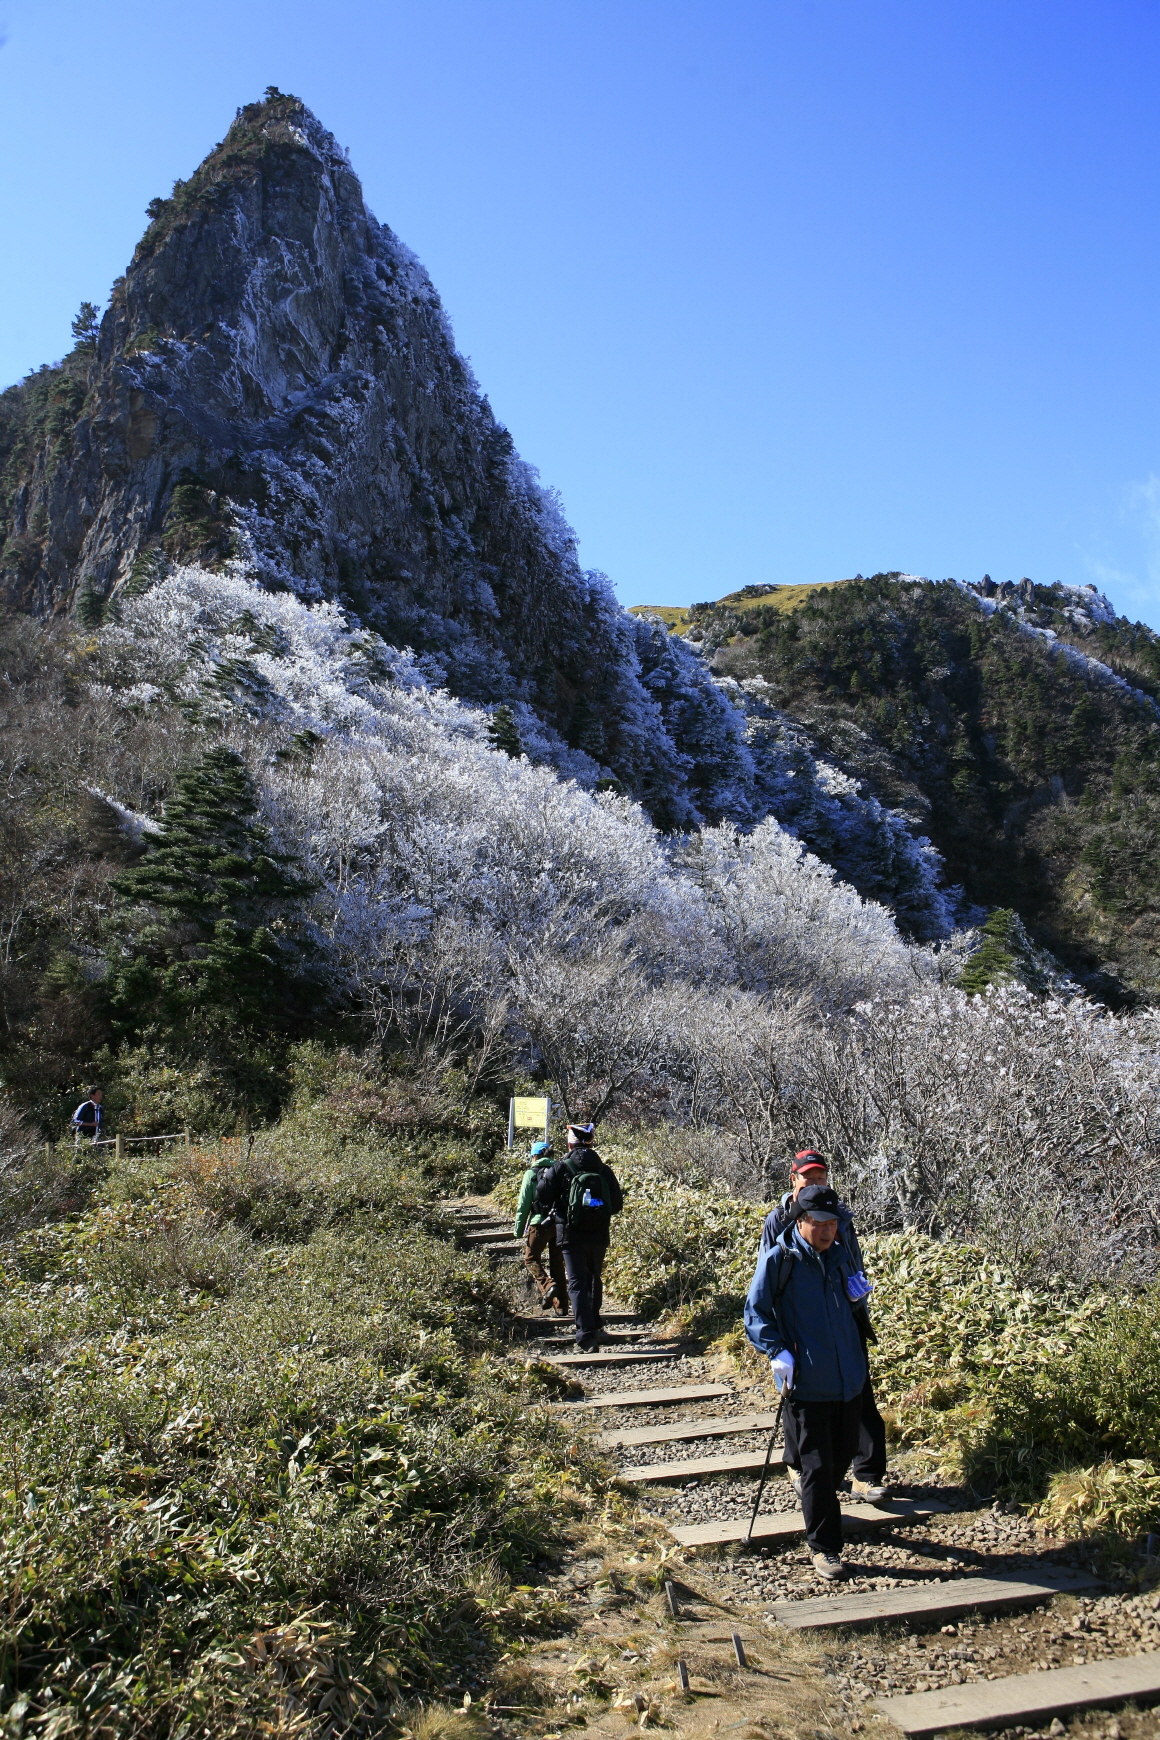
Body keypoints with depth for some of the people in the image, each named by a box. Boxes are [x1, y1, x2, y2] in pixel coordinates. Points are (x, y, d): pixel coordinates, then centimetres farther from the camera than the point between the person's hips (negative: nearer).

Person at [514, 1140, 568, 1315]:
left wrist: (519, 1229, 1)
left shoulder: (532, 1173, -2)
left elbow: (524, 1204, -4)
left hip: (540, 1223, -4)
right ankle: (561, 1307, 10)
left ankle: (547, 1286, -13)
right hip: (561, 1224, 5)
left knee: (531, 1258, 11)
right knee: (557, 1263, 12)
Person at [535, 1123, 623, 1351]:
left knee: (577, 1283, -3)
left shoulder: (560, 1168, -6)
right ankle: (592, 1322, 36)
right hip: (599, 1236, 4)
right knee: (594, 1279, 23)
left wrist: (553, 1210, 12)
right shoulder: (604, 1170, 3)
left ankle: (586, 1333, -14)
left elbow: (542, 1198, -8)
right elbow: (617, 1205, 7)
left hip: (571, 1235, -4)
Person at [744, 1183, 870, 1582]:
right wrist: (777, 1352, -19)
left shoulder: (840, 1255, 5)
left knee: (843, 1454, 20)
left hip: (849, 1379, 6)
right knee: (817, 1465, -1)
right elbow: (756, 1312, -7)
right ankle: (823, 1547, 14)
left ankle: (821, 1506, 48)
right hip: (806, 1382, -6)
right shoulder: (778, 1259, -11)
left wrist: (856, 1289, 1)